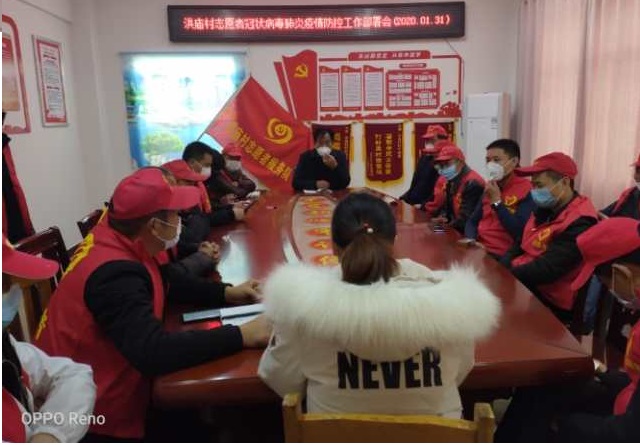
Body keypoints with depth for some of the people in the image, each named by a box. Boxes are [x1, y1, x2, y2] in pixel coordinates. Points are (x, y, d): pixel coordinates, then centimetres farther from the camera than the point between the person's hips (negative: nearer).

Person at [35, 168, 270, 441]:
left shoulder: (116, 241, -1)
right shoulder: (115, 273, -29)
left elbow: (167, 284, 13)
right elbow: (153, 354, -38)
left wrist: (226, 293, 2)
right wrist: (241, 336, -33)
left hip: (101, 385, 8)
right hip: (94, 416, -8)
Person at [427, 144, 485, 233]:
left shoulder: (472, 183, -18)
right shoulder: (449, 180, 11)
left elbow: (467, 218, -22)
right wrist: (443, 217, -3)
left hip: (465, 233, -8)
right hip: (452, 228, 8)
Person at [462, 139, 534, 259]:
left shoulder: (526, 189, -8)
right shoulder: (490, 187, 14)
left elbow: (519, 232, -19)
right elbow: (473, 221, 14)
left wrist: (496, 202, -14)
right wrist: (470, 239, -6)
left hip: (501, 255, -6)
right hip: (478, 248, 6)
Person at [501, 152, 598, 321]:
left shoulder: (579, 223, -19)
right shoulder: (545, 209, 9)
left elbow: (545, 270, -24)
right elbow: (521, 245, 14)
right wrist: (501, 267, -5)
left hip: (549, 300, -8)